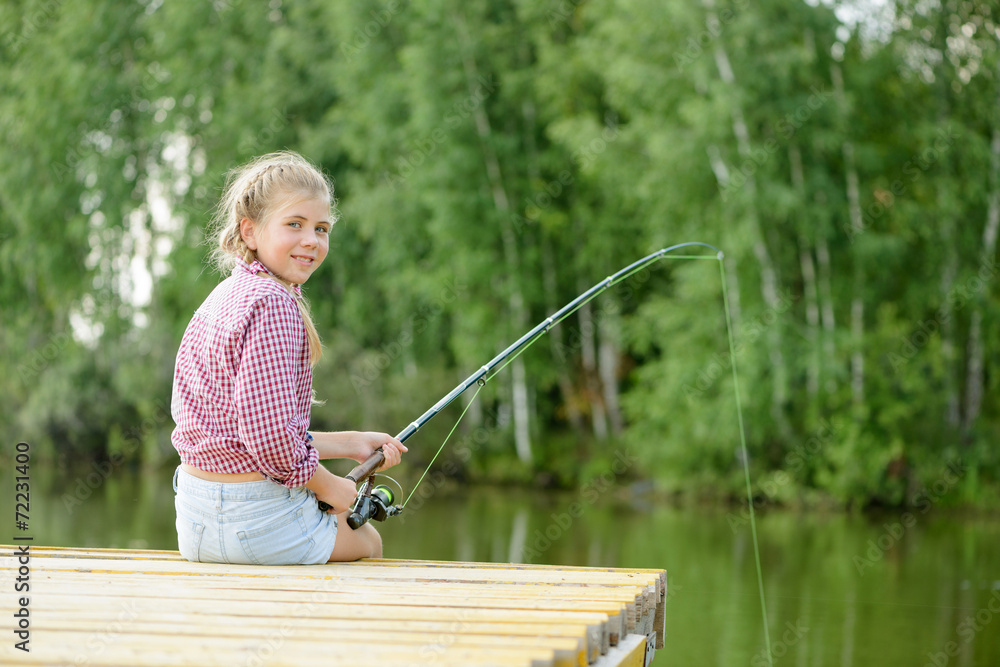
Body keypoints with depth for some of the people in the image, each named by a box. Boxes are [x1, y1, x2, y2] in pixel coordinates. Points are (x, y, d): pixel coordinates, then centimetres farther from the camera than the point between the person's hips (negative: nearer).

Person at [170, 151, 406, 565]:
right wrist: (326, 485, -8)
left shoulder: (224, 298, 10)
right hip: (256, 520, -8)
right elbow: (269, 433, -26)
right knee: (366, 540, 22)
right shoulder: (273, 303, -19)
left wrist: (350, 444, 16)